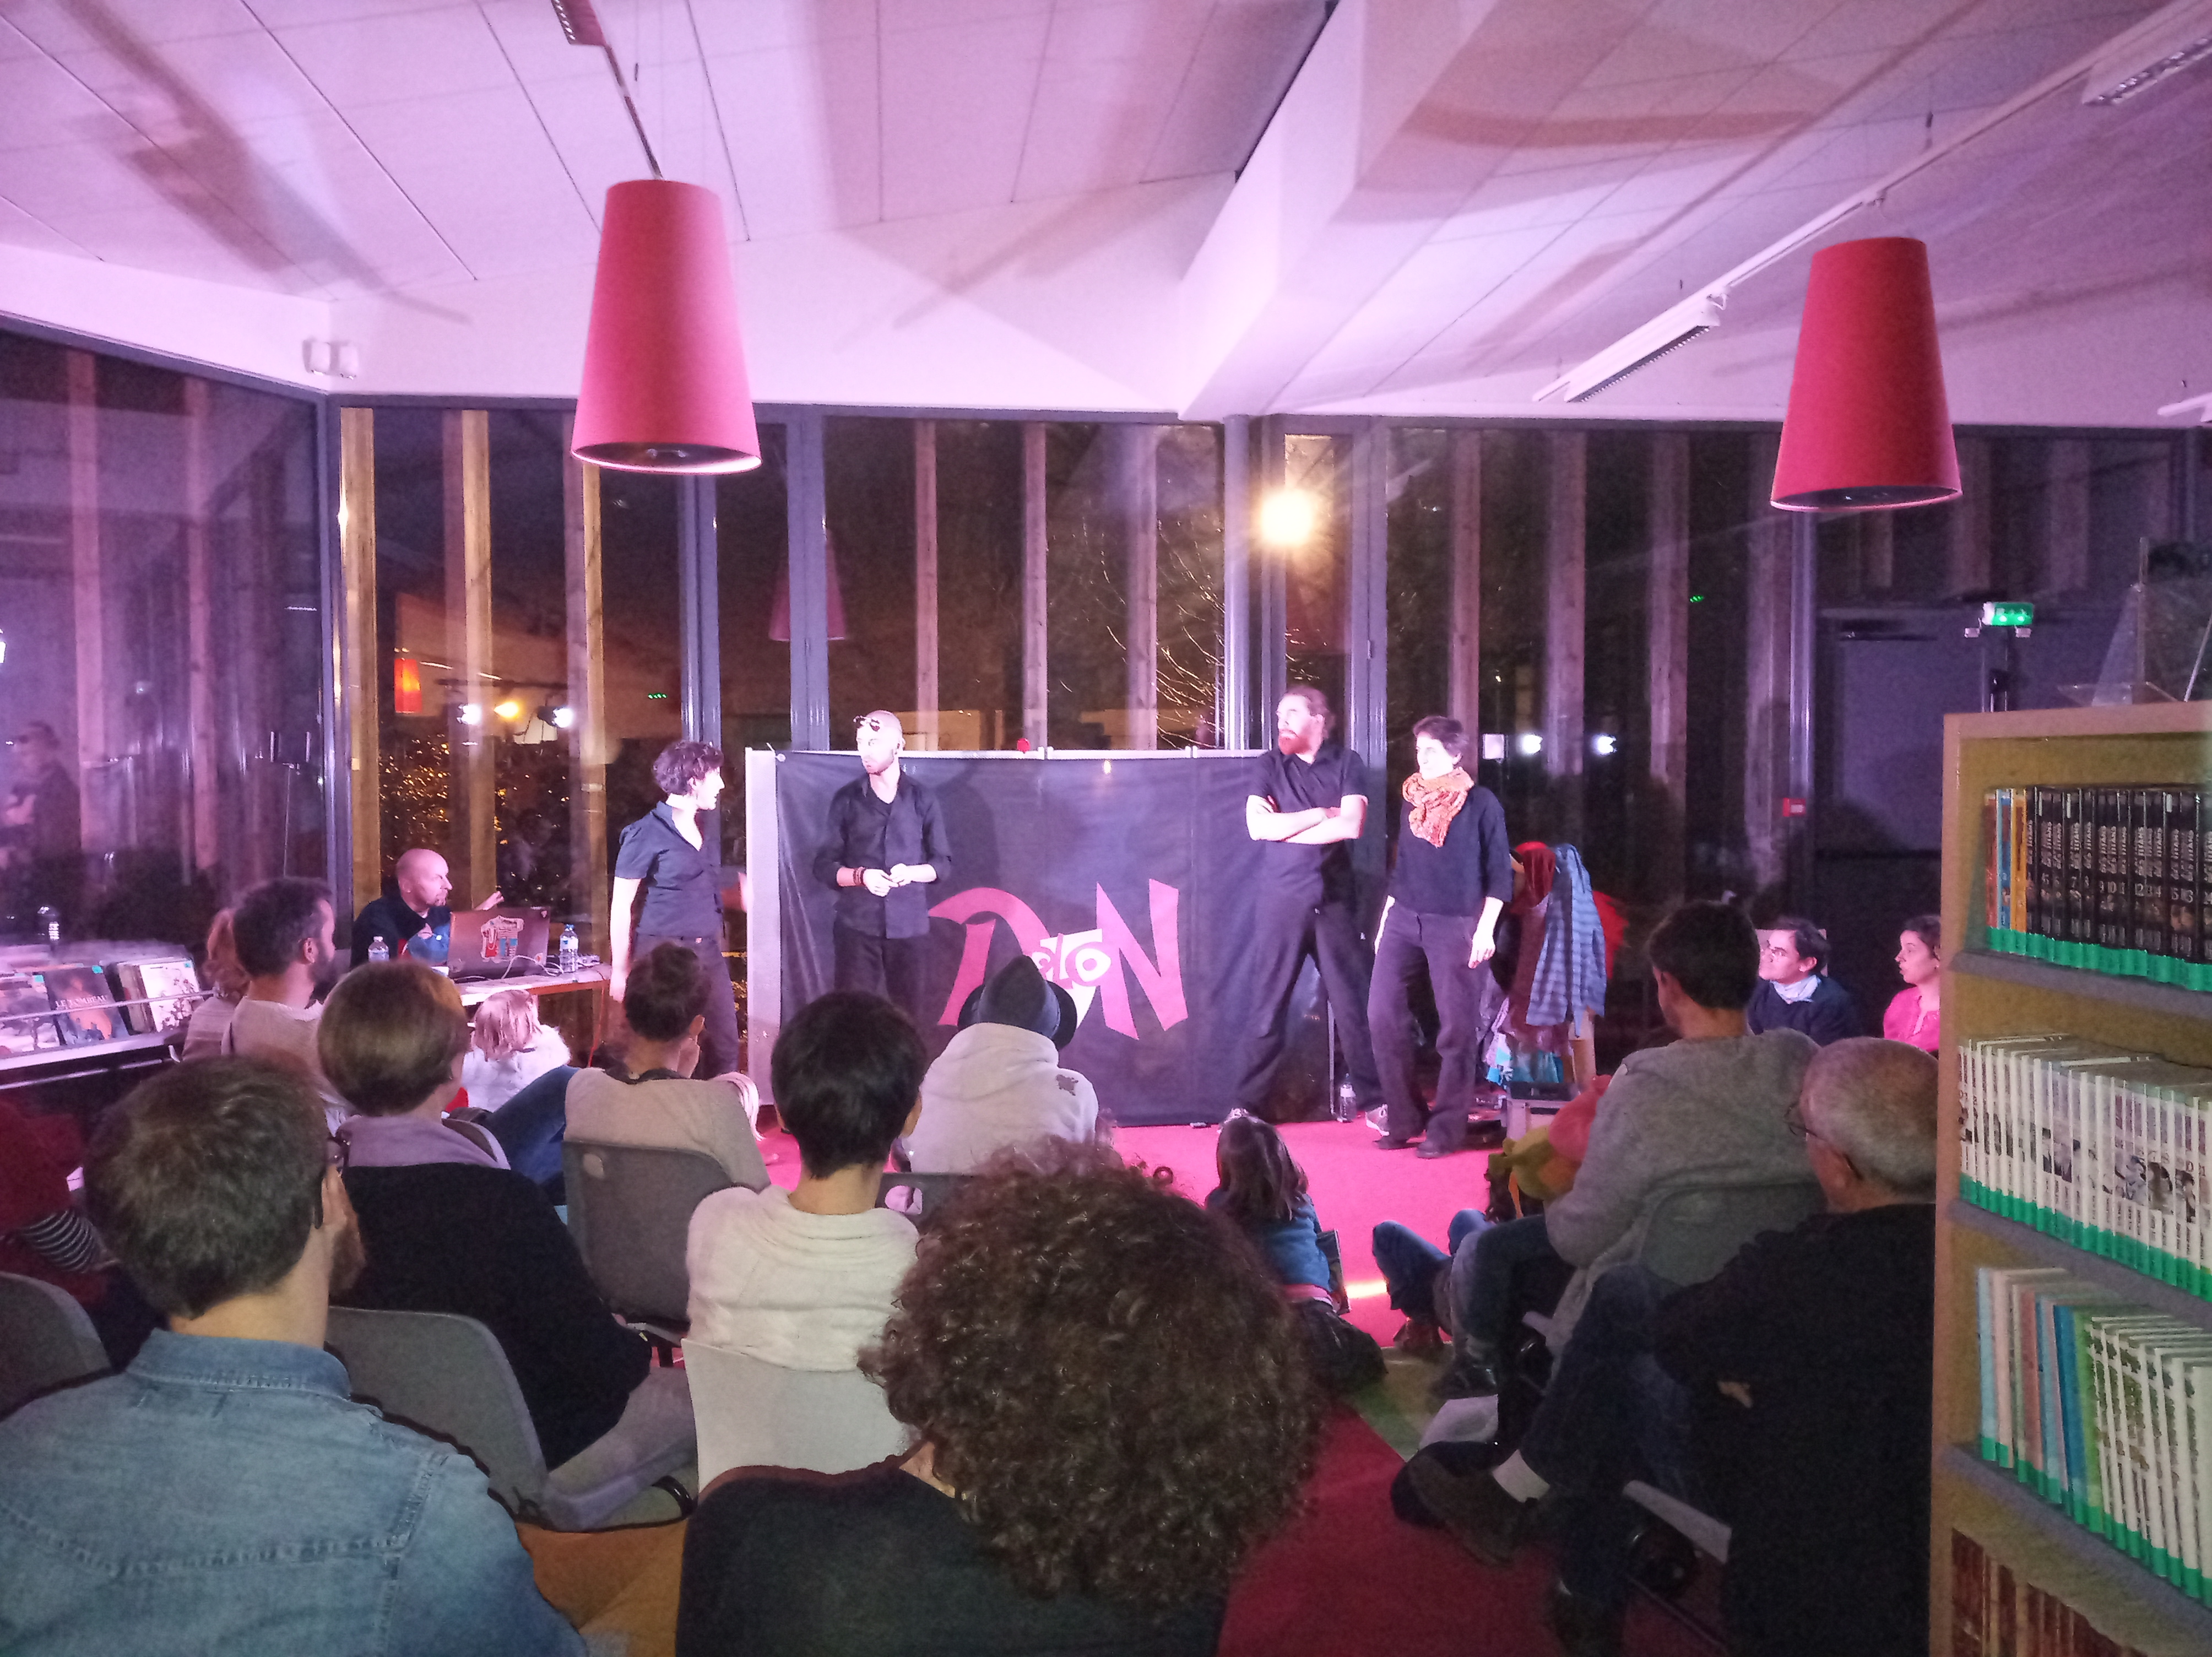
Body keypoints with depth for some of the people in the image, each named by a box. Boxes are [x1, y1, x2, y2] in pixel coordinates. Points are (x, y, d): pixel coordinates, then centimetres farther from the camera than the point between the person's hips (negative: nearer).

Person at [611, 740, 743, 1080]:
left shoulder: (702, 830, 14)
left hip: (707, 952, 6)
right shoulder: (648, 833, -7)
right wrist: (619, 971, -9)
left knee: (724, 1048, 5)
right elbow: (621, 906, -7)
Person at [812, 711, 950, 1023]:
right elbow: (824, 866, 6)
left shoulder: (923, 798, 6)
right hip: (857, 925, 0)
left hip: (908, 925, 0)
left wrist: (912, 873, -12)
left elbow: (943, 863, 9)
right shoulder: (847, 799, 6)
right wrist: (861, 876, -13)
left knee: (907, 1014, -1)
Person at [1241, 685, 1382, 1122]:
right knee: (1268, 1006, 2)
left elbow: (1351, 826, -10)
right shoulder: (1268, 765, 5)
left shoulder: (1346, 763, 4)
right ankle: (1248, 1105, 8)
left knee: (1354, 1003, 5)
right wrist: (1321, 814, -8)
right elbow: (1258, 826, -9)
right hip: (1280, 900, 0)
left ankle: (1374, 1098, 17)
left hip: (1334, 898, 0)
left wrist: (1285, 827, -8)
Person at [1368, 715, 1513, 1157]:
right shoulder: (1413, 803, 13)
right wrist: (1385, 920, 16)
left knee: (1458, 1029, -1)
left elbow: (1500, 873, -4)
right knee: (1384, 1015, -1)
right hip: (1404, 920, 5)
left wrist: (1485, 928, -12)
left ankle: (1446, 1129, 9)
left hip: (1458, 925, -5)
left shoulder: (1482, 804, -2)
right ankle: (1403, 1119, 11)